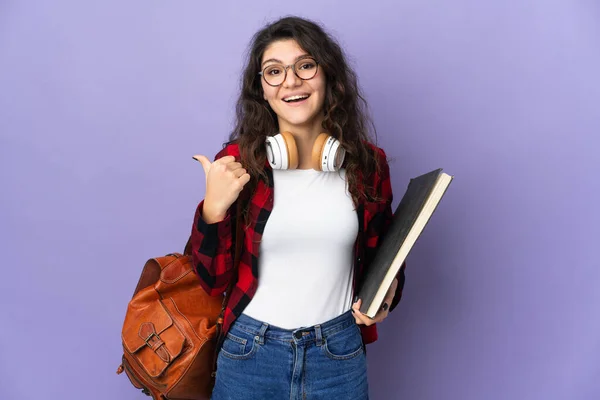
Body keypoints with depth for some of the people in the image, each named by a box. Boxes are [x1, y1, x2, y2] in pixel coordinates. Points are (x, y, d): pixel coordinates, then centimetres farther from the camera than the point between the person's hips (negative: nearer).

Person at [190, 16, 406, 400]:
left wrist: (386, 294, -10)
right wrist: (213, 209, -20)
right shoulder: (236, 162, -9)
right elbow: (215, 280, -5)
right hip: (251, 352, -1)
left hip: (340, 354, 1)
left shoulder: (369, 163, -4)